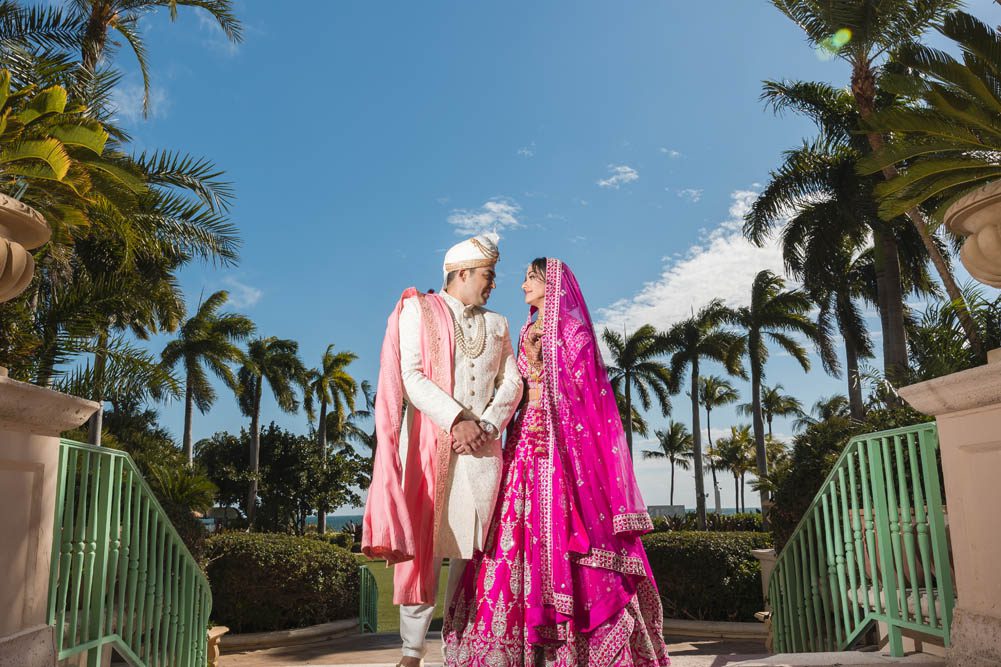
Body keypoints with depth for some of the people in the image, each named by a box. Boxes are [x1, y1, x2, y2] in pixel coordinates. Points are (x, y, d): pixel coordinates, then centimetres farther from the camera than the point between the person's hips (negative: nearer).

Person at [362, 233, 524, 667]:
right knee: (424, 546, -4)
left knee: (470, 548, 3)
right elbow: (412, 377, -5)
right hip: (430, 440, -4)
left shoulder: (497, 325, 19)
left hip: (482, 447, 4)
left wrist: (486, 425, -8)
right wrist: (457, 420, -15)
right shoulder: (418, 310, 6)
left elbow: (511, 382, 9)